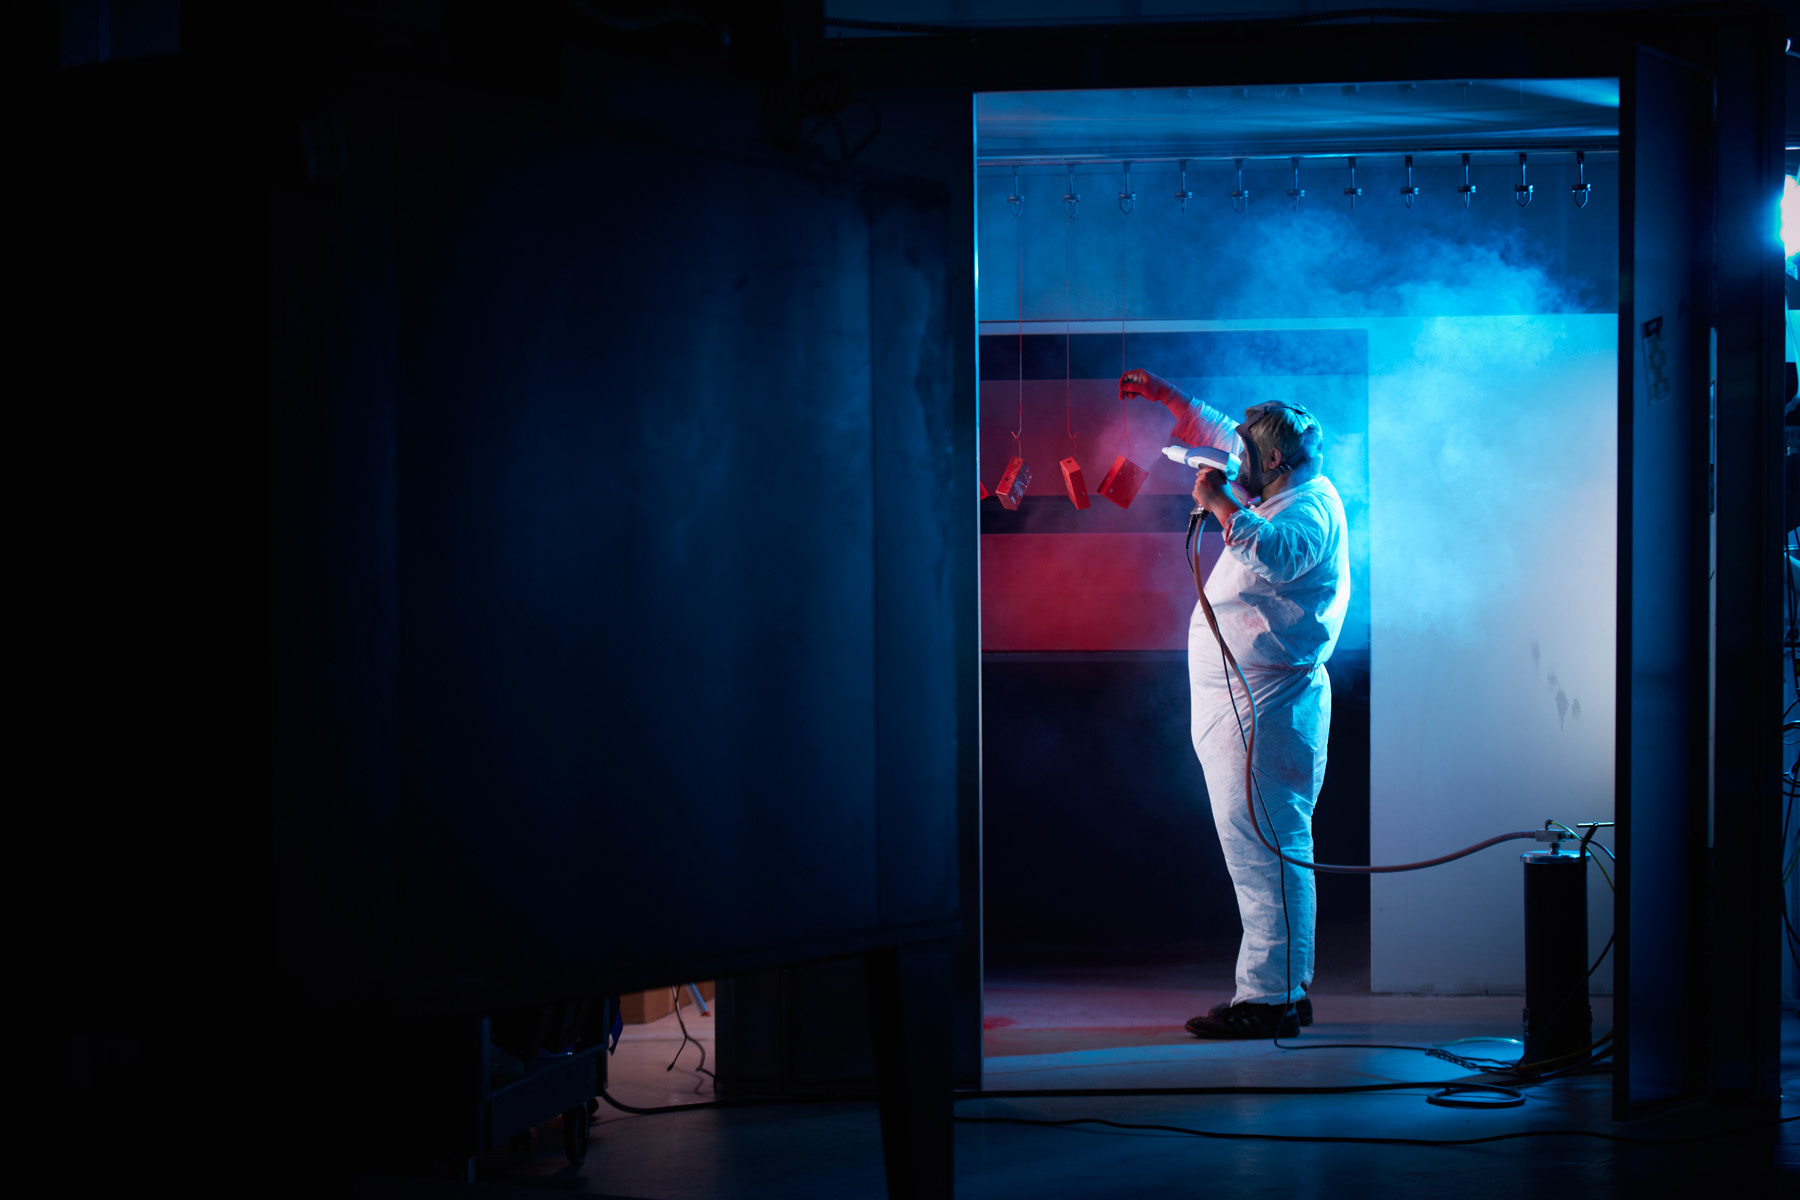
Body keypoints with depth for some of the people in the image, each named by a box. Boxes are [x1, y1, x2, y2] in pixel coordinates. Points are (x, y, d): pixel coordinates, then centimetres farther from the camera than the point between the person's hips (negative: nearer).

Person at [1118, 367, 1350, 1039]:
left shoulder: (1311, 504, -10)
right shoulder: (1280, 500, 19)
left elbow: (1279, 556, -32)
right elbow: (1219, 435, 35)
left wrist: (1219, 504, -21)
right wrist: (1163, 396, 35)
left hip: (1264, 708, -11)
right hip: (1241, 706, 11)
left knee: (1264, 852, -11)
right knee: (1264, 853, 11)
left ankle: (1270, 997, -12)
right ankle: (1285, 991, 15)